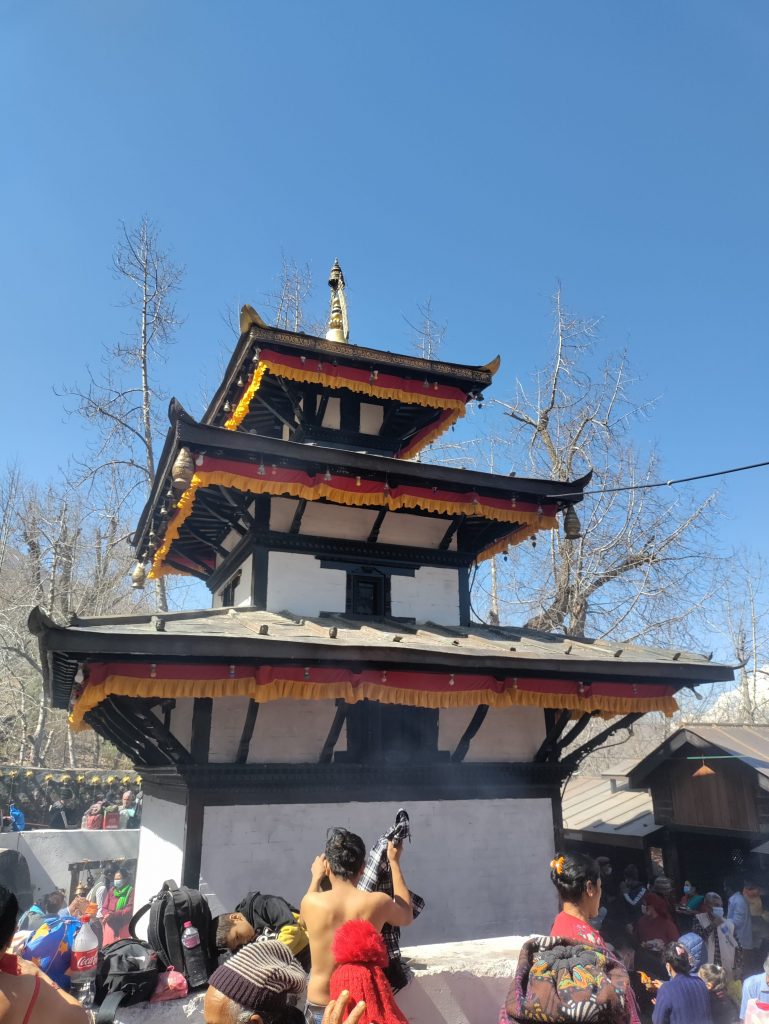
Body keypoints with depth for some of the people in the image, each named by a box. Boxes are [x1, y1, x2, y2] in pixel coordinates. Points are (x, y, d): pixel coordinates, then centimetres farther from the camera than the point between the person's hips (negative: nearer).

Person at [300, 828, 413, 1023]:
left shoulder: (312, 902, -15)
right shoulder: (378, 902, -15)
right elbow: (407, 916, 9)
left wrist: (316, 878, 22)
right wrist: (394, 863, 12)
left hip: (319, 1007, 0)